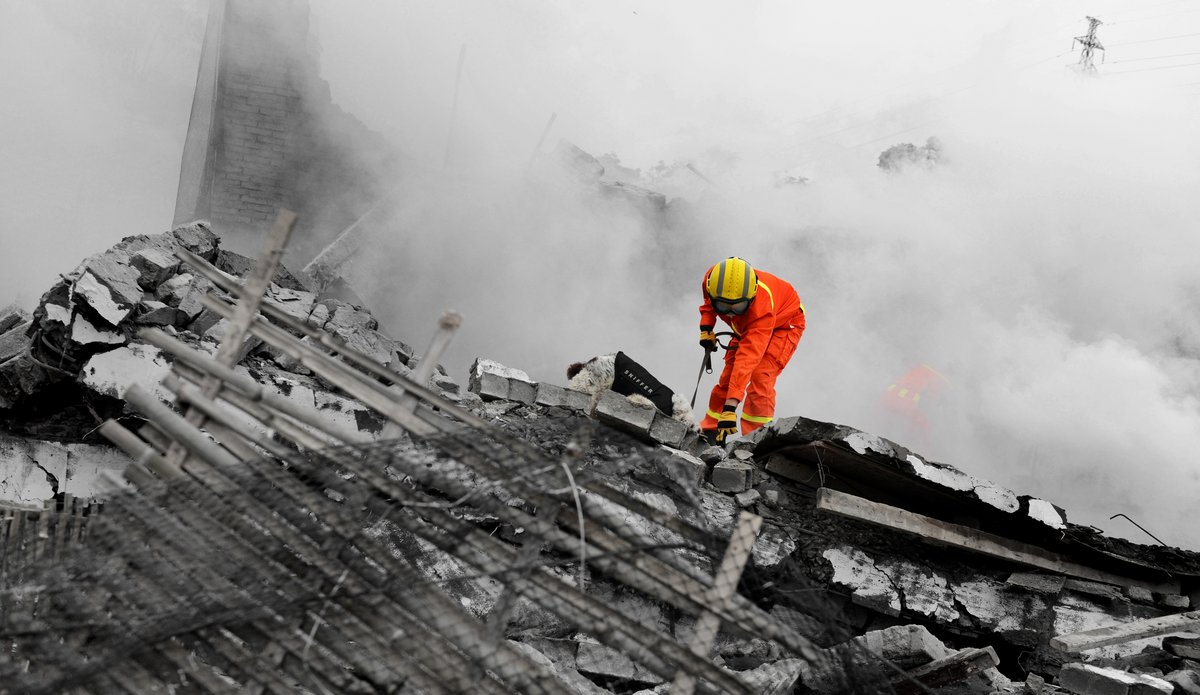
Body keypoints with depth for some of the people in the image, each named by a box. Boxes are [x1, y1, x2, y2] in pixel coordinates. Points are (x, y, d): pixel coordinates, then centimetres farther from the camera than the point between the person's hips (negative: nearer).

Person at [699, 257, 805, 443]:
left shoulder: (761, 307, -46)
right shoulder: (713, 280, -31)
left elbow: (747, 358, -52)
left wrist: (731, 405, -56)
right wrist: (706, 327, -18)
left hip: (784, 323, -6)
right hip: (745, 327, 6)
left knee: (760, 377, -24)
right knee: (727, 377, 2)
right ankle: (709, 431, 13)